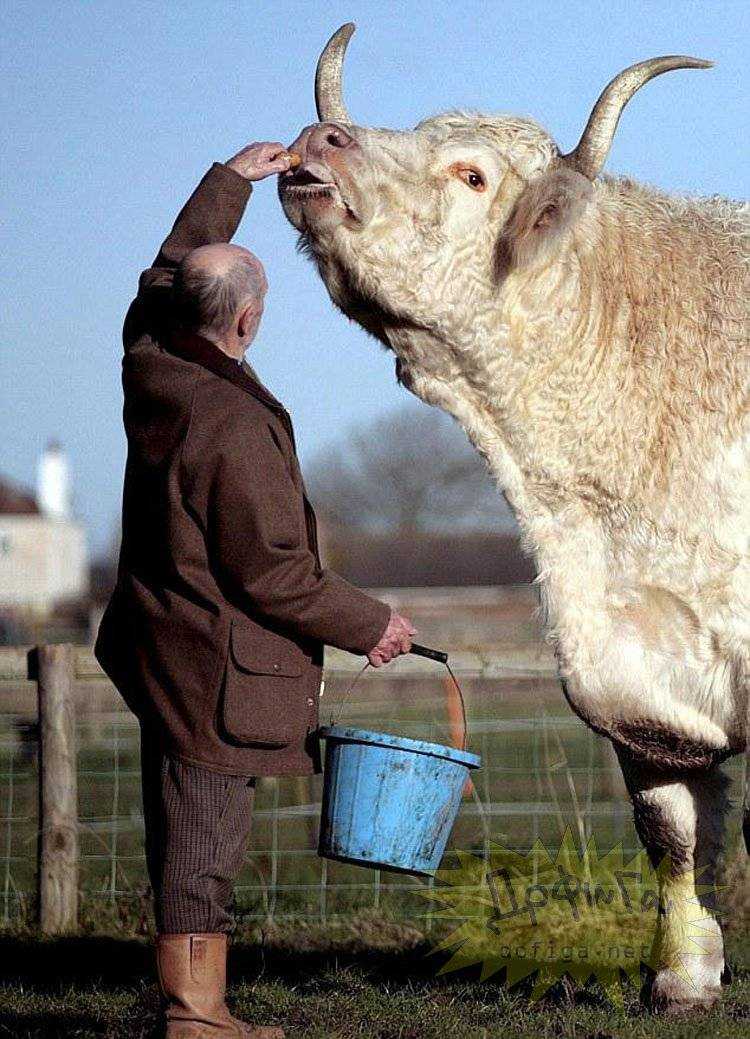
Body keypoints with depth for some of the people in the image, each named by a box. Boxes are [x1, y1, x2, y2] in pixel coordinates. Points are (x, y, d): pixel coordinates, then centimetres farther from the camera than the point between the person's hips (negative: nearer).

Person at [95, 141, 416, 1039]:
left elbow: (169, 272, 24)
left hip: (164, 647, 10)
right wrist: (367, 626, -7)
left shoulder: (151, 363, 1)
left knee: (186, 835, 15)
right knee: (203, 840, -3)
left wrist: (230, 180, 31)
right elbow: (272, 574, -20)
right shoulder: (237, 425, -24)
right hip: (217, 664, -10)